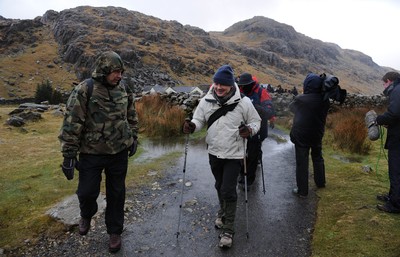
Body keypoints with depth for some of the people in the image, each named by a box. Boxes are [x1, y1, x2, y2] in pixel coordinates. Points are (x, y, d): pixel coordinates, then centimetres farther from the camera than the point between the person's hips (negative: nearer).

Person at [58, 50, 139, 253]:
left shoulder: (123, 90, 2)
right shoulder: (84, 91, -13)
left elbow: (131, 117, 16)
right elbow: (71, 125, -13)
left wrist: (134, 139, 15)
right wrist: (68, 155, -13)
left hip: (119, 153, 3)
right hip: (92, 153, -3)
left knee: (116, 194, 11)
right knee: (87, 192, 7)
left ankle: (115, 231, 31)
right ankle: (86, 215, 43)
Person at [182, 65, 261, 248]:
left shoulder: (243, 102, -13)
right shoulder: (206, 101, -5)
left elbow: (255, 121, -2)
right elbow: (199, 120, 2)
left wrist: (250, 130, -23)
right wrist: (192, 126, -21)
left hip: (234, 154, -4)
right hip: (214, 153, 4)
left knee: (228, 190, -4)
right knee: (219, 186, 23)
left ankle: (228, 230, 12)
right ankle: (223, 212, 50)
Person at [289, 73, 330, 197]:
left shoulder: (300, 99, -19)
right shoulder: (324, 100, -8)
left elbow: (291, 107, 0)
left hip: (301, 136, -4)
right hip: (317, 134, 4)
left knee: (302, 162, 3)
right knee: (318, 158, 24)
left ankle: (302, 190, 9)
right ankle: (320, 182, 39)